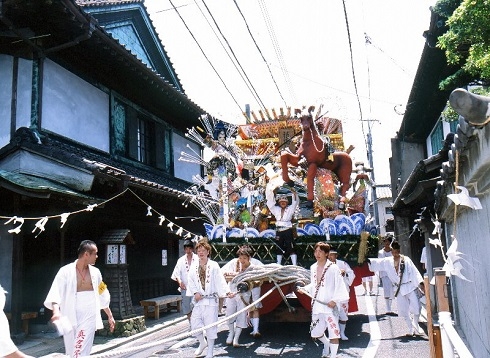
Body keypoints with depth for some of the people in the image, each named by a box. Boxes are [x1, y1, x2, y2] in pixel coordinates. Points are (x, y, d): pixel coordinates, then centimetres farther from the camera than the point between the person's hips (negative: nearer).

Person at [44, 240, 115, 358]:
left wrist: (110, 316, 21)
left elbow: (102, 296, 17)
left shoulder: (95, 272, 7)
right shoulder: (66, 271, -5)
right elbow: (55, 293, -15)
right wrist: (56, 311, -33)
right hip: (70, 317, -1)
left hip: (89, 316, 1)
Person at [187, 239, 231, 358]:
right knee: (195, 324, 5)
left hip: (211, 300, -3)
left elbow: (220, 281, -8)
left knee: (210, 325, 1)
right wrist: (195, 293, -7)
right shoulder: (194, 267, 6)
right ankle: (202, 343, 34)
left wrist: (226, 292, -20)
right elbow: (190, 281, 7)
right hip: (198, 300, 3)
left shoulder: (214, 266, -4)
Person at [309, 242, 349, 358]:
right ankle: (326, 344, 47)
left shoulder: (333, 268, -9)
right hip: (316, 305, 7)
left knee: (333, 332, -9)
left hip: (329, 306, -7)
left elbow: (340, 286, -13)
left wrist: (335, 300, -21)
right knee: (315, 333, 18)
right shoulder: (313, 268, 11)